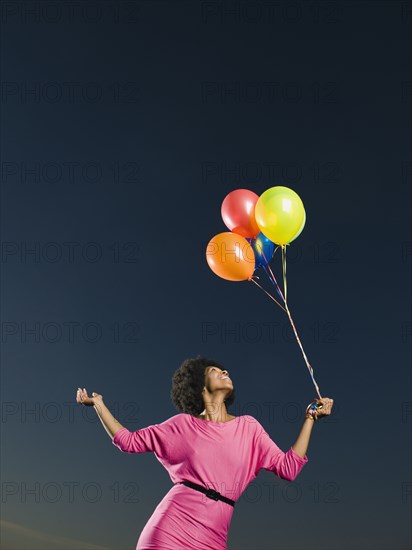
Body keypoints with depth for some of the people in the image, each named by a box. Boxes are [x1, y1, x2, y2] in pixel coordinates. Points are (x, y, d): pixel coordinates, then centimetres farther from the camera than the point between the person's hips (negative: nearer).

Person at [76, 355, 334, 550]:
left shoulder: (248, 426, 9)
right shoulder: (183, 424, 7)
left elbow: (289, 468, 5)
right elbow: (128, 440, 12)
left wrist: (310, 417, 3)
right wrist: (99, 404, 7)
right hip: (172, 524, -1)